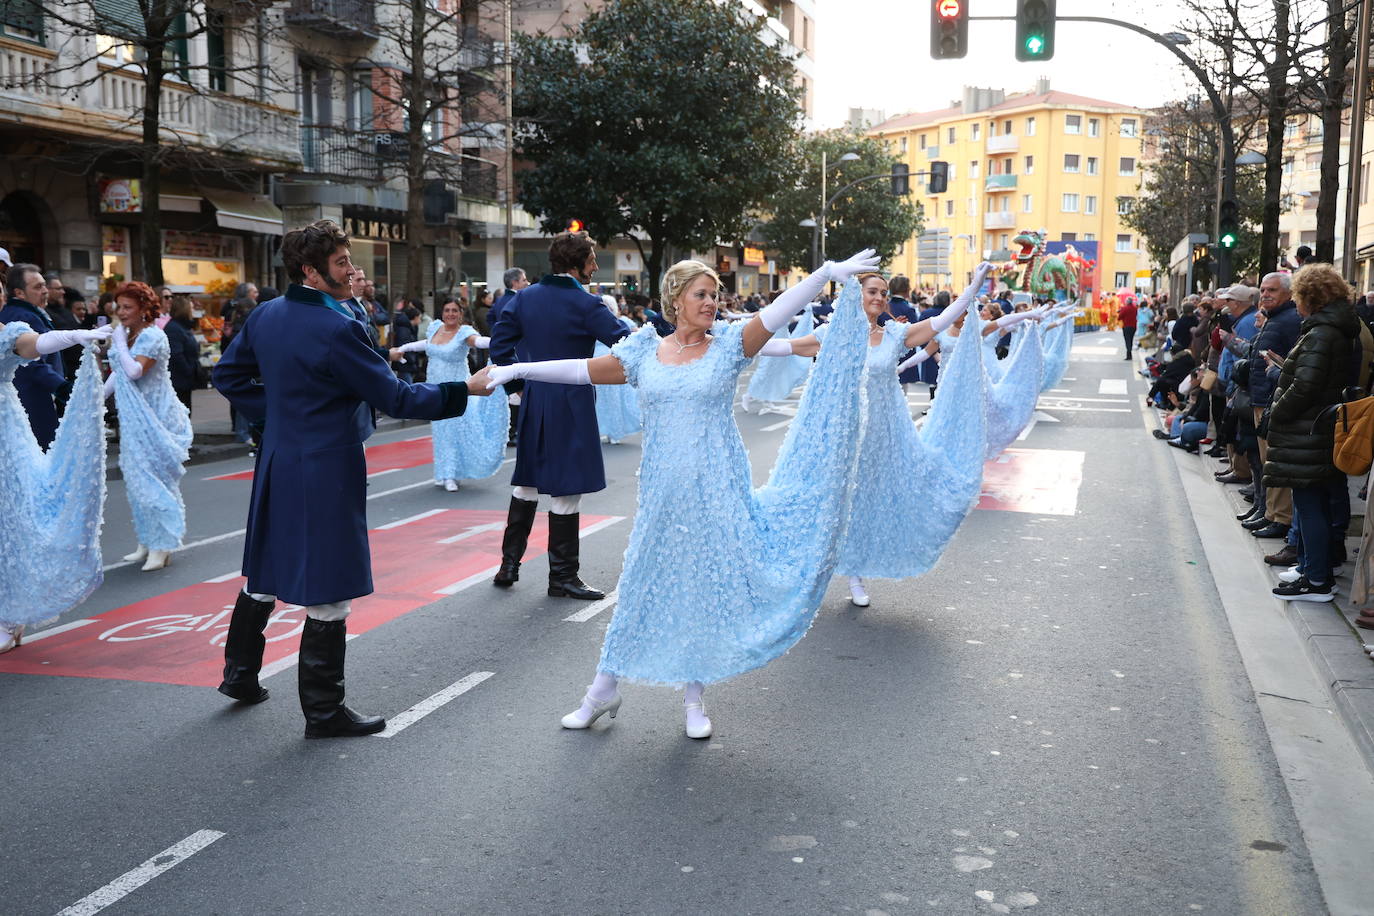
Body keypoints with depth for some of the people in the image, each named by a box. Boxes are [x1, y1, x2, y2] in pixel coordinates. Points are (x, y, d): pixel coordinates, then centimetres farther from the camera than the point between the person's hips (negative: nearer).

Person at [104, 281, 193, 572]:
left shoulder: (152, 336, -15)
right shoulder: (128, 336, 10)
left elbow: (135, 371, -27)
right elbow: (117, 373, 17)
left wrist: (120, 343, -17)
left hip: (156, 418, -8)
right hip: (135, 419, 8)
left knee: (155, 478, -5)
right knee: (138, 479, 11)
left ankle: (161, 546, 1)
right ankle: (147, 542, 20)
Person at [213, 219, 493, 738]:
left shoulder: (265, 316, 4)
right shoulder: (337, 329, -21)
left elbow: (228, 375, 14)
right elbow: (394, 398, -17)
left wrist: (275, 413, 13)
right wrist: (464, 390, -10)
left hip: (278, 461, 9)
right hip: (326, 471, -9)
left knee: (266, 573, 23)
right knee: (328, 591, 1)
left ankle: (240, 675, 38)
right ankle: (323, 711, 9)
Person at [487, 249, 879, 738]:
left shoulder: (728, 345, 0)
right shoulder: (644, 353, 4)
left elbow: (778, 311, -11)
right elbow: (582, 370, 4)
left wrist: (829, 272, -21)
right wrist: (519, 369, 0)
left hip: (717, 489, -1)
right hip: (662, 490, 1)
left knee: (706, 583, 5)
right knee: (641, 583, 6)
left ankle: (694, 699, 20)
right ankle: (603, 690, 19)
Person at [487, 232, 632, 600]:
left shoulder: (525, 298, 4)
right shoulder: (585, 304, -13)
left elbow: (500, 343, 3)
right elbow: (624, 341, -14)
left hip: (532, 402, 6)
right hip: (570, 405, -6)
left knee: (527, 483, 18)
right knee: (567, 489, 1)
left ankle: (509, 564, 22)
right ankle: (562, 576, 7)